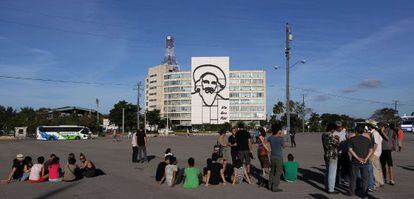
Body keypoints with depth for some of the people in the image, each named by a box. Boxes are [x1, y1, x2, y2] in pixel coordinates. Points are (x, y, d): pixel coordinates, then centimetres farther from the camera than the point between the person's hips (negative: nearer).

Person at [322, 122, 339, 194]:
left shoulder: (323, 135, 6)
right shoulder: (330, 136, -21)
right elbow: (337, 144, -15)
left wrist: (334, 138, 10)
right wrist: (337, 139, 2)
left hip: (326, 156, 9)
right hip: (332, 157, -9)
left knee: (327, 172, 19)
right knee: (332, 173, -1)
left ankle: (327, 187, 28)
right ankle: (331, 190, 4)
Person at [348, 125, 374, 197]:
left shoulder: (352, 139, -5)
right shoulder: (367, 139, 2)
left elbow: (350, 150, -12)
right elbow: (371, 150, -3)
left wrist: (358, 158, -13)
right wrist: (366, 158, -10)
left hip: (355, 162, -1)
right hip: (365, 163, 1)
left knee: (353, 178, 10)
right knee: (365, 178, 10)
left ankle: (351, 192, 17)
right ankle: (364, 193, 14)